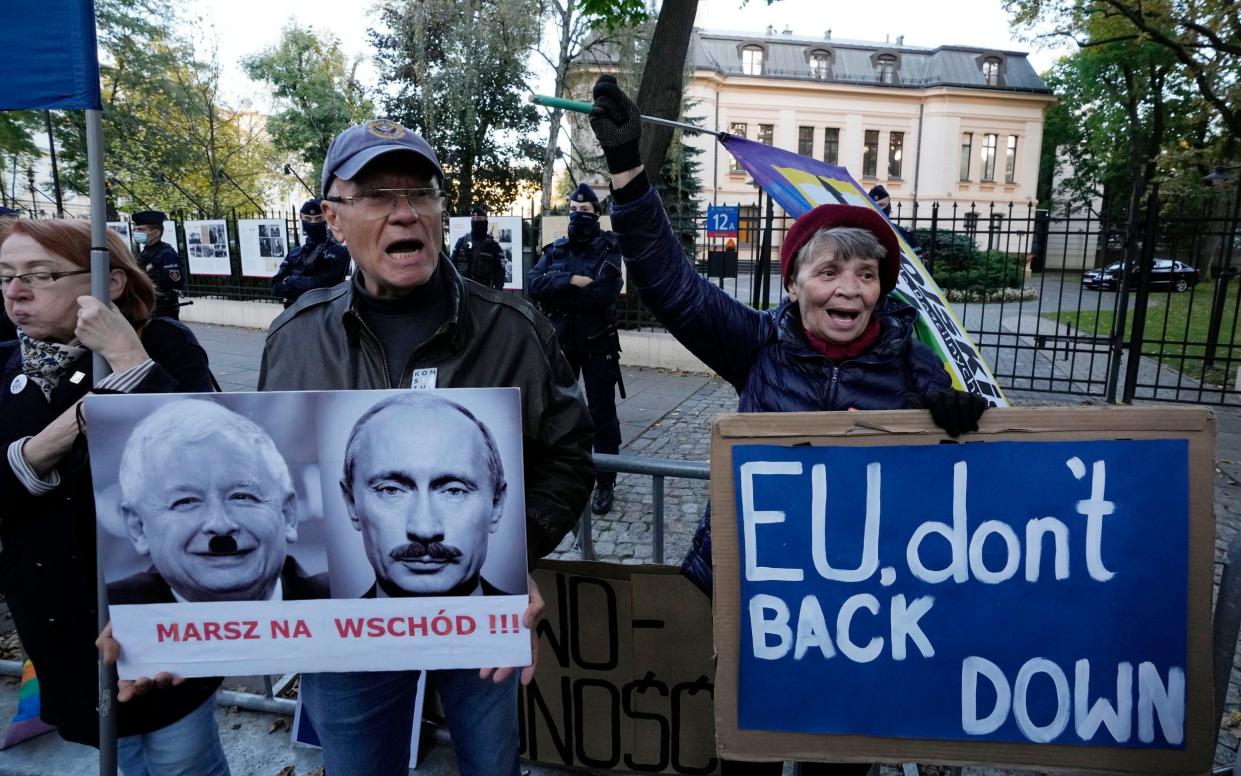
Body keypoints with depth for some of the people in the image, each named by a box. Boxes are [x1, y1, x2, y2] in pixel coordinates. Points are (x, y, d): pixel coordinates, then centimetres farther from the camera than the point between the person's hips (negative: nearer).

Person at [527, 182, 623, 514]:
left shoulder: (608, 249, -3)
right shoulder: (555, 250, 9)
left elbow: (605, 292, -19)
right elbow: (533, 285, -7)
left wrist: (557, 294, -12)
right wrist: (572, 281, -20)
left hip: (598, 344, -4)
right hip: (560, 342, 4)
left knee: (602, 413, 2)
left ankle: (605, 484, 11)